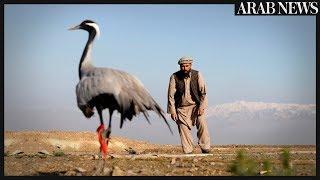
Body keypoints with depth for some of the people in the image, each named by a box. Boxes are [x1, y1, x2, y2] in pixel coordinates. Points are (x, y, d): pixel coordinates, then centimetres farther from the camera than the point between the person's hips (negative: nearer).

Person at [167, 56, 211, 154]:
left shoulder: (197, 75, -4)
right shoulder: (174, 77, -6)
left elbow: (203, 92, -4)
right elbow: (171, 95, -3)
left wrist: (202, 107, -13)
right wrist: (172, 111, -7)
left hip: (195, 105, 0)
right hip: (181, 108, 0)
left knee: (202, 123, -18)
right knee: (184, 130, -3)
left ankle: (205, 149, -10)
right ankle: (188, 152, 6)